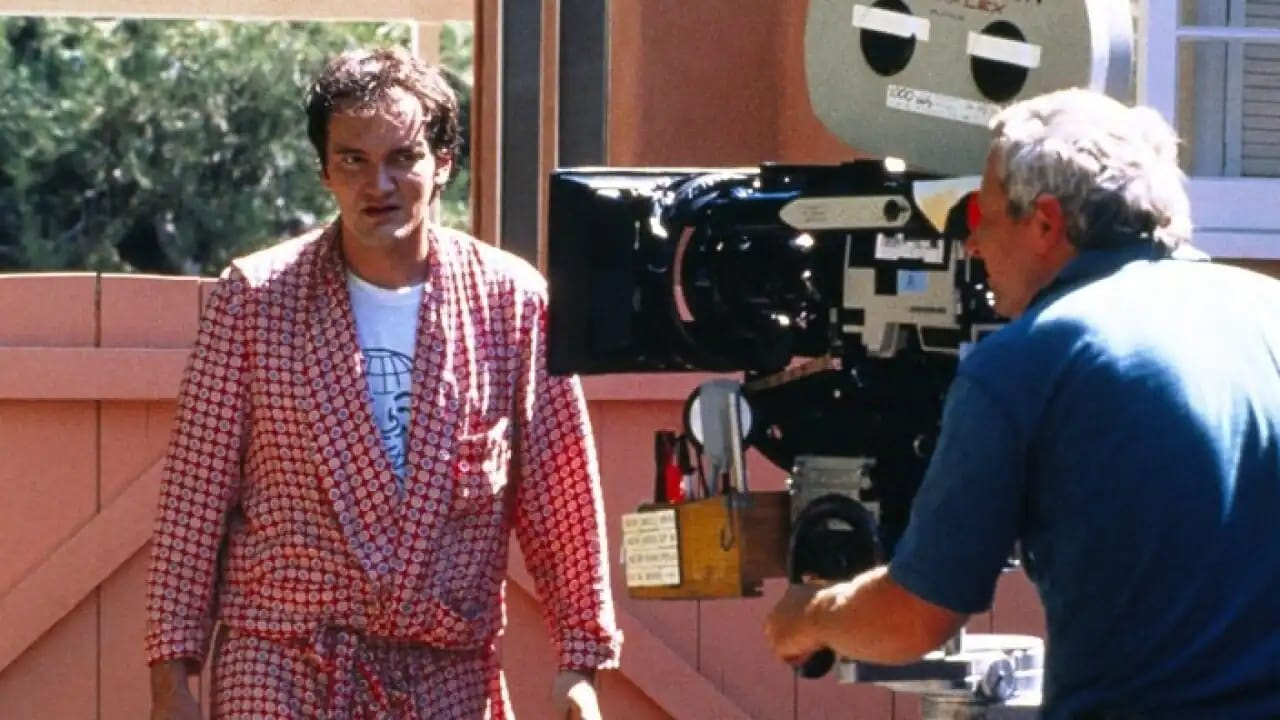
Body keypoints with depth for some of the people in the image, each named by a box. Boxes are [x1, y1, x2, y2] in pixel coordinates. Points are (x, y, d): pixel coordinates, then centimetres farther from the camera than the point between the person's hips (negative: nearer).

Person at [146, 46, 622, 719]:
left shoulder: (511, 301, 3)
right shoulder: (253, 299, 1)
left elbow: (562, 498, 7)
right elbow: (194, 498, 2)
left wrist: (580, 658, 6)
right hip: (278, 663, -2)